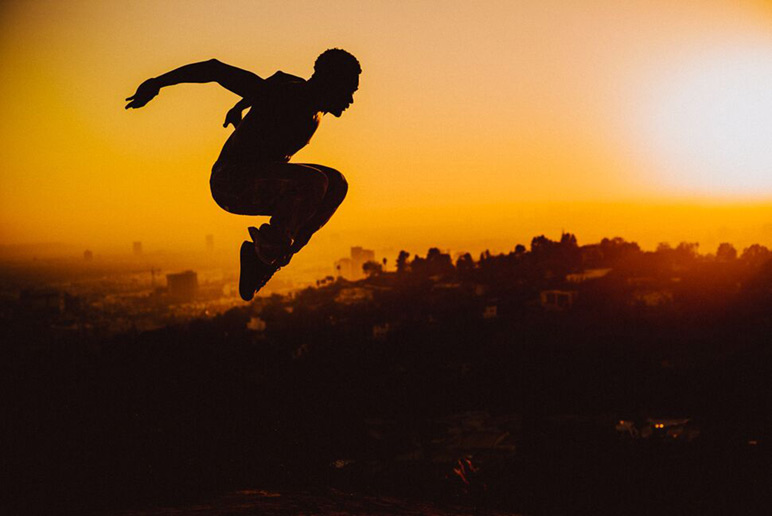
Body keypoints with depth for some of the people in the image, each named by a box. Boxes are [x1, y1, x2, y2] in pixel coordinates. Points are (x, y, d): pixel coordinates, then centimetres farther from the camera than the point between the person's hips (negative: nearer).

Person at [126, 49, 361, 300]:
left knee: (336, 183, -4)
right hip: (230, 183, -9)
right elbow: (216, 69, -19)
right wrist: (156, 83, -16)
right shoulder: (278, 95, -21)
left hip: (259, 182, 9)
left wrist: (239, 107, 42)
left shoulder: (311, 102, 4)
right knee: (313, 182, -30)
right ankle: (268, 250, -15)